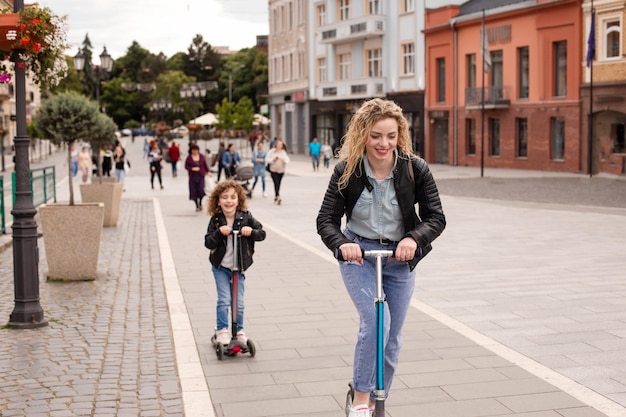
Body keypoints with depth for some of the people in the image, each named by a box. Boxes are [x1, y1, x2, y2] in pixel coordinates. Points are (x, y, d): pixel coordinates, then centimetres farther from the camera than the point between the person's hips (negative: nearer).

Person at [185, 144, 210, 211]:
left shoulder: (202, 156, 2)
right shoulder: (189, 157, -3)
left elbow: (205, 165, 12)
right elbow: (186, 166, 0)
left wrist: (208, 172, 8)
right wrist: (192, 168, -14)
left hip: (201, 176, 0)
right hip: (193, 176, 0)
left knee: (201, 190, -12)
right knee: (194, 191, -1)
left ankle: (200, 203, 13)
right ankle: (197, 206, 14)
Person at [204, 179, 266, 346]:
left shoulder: (246, 217, -9)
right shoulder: (216, 220, -10)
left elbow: (262, 234, -4)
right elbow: (208, 243, -12)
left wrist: (251, 231, -24)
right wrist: (219, 232, -28)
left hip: (239, 267, 1)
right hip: (220, 267, -1)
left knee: (239, 303, 6)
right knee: (224, 299, -7)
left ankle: (239, 330, 24)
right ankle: (222, 330, 11)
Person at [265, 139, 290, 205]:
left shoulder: (283, 152, 6)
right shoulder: (272, 151, -2)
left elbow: (287, 159, 2)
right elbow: (267, 159, -1)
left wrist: (284, 160, -20)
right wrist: (273, 160, -17)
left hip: (281, 170, 3)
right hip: (273, 170, -3)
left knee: (278, 184, 9)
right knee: (276, 184, -16)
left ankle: (276, 197, 21)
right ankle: (278, 197, -24)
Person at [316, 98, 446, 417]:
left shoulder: (415, 169, -14)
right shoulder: (347, 170, -14)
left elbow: (436, 217, -11)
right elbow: (326, 220, -12)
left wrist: (414, 238, -32)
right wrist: (342, 244, -33)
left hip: (399, 258, 2)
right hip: (358, 254, -2)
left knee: (392, 337, 10)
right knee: (375, 321, -24)